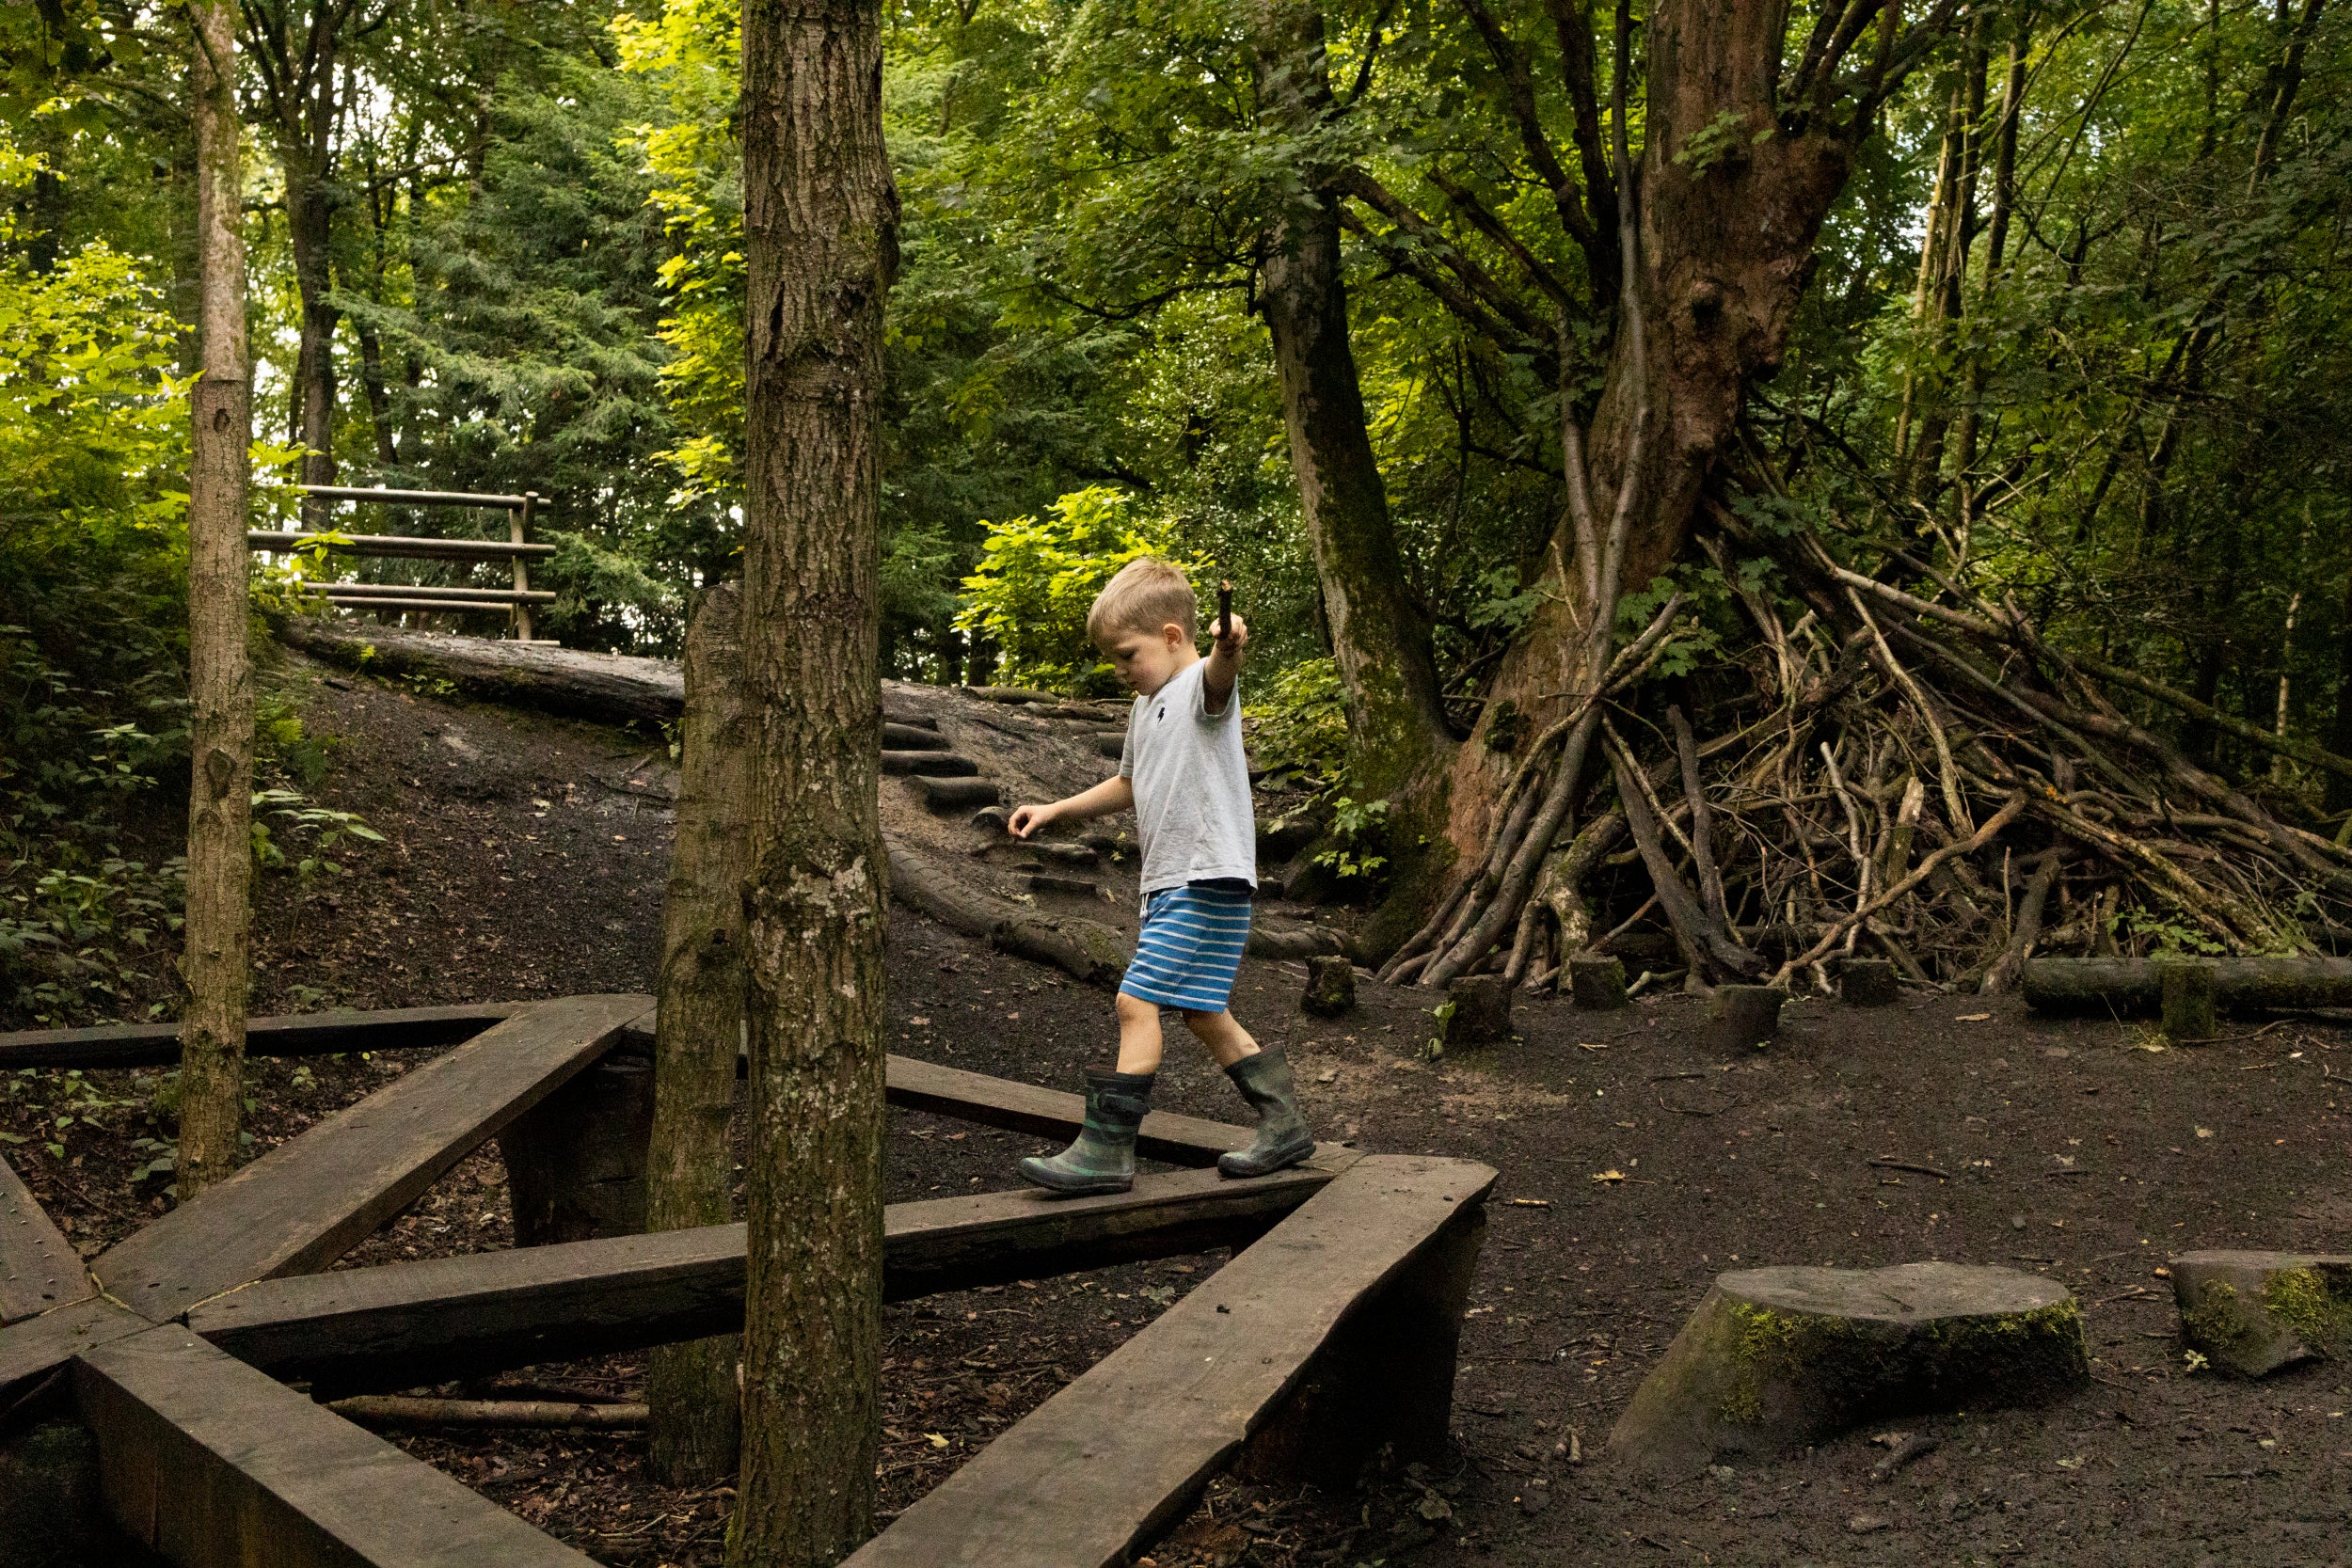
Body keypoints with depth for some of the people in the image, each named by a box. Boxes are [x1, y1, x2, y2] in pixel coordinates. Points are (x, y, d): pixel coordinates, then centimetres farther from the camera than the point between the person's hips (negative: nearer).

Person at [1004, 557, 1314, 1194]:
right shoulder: (1146, 707, 19)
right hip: (1169, 881, 10)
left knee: (1137, 1001, -13)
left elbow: (1218, 676, -37)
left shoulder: (1202, 685, -10)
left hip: (1209, 879, -10)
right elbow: (1128, 784, 34)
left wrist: (1228, 649, -60)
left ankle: (1106, 1152, -9)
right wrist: (1054, 810, 30)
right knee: (1203, 1015, 13)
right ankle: (1284, 1125, 24)